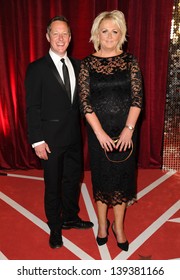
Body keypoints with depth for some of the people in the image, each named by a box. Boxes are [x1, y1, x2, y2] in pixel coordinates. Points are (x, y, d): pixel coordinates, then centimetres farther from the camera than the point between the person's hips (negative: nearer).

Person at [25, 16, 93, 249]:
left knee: (73, 179, 18)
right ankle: (55, 228, 31)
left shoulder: (77, 65, 6)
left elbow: (81, 99, 8)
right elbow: (32, 107, -10)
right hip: (51, 138, -5)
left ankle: (70, 218, 41)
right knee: (53, 184, 10)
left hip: (74, 136, 5)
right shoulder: (37, 68, -9)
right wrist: (37, 140, -14)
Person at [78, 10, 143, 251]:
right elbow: (85, 101, -6)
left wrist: (129, 129, -13)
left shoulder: (129, 61, 1)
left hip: (125, 131, 1)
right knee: (101, 178, 10)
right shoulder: (88, 63, -1)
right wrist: (100, 133, -13)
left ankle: (118, 226, 27)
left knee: (122, 178, 8)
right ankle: (102, 223, 31)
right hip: (98, 132, 0)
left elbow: (137, 97, -4)